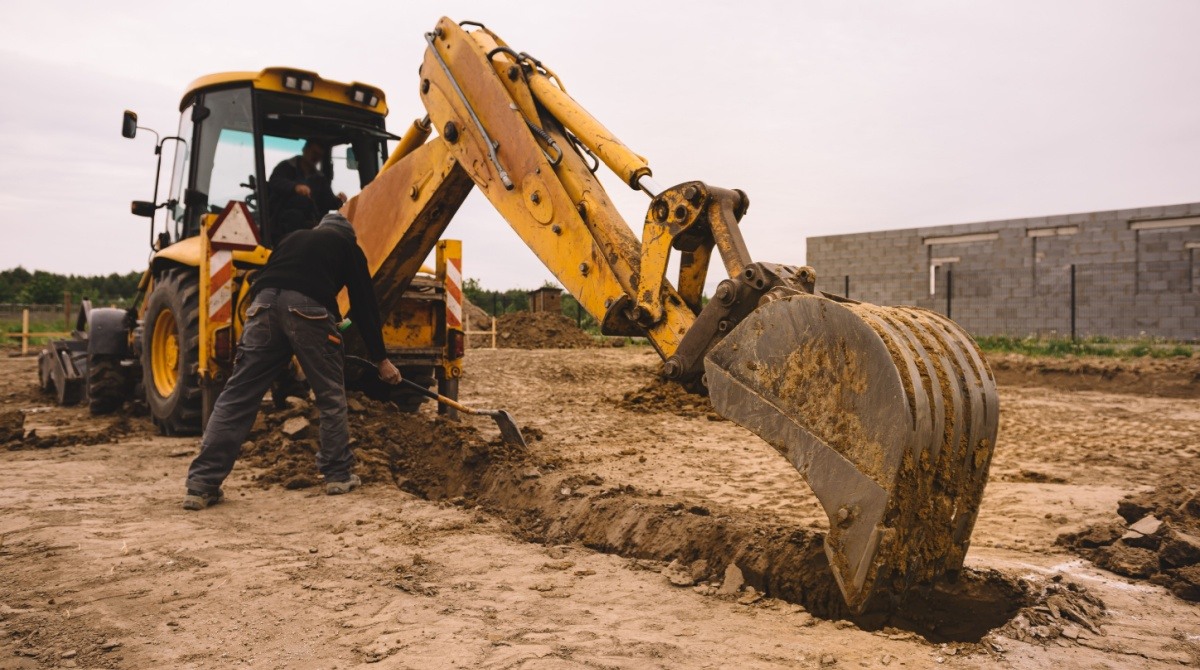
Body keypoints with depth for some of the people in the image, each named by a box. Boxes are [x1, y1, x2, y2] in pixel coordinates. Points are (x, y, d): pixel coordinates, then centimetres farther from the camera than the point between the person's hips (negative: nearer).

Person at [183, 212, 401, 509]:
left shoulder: (295, 238, 37)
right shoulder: (347, 246, 26)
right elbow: (364, 303, 22)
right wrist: (381, 359, 26)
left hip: (264, 302, 4)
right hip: (308, 307, -4)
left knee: (238, 394, 4)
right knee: (331, 395, 12)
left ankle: (202, 484, 2)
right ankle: (338, 475, 18)